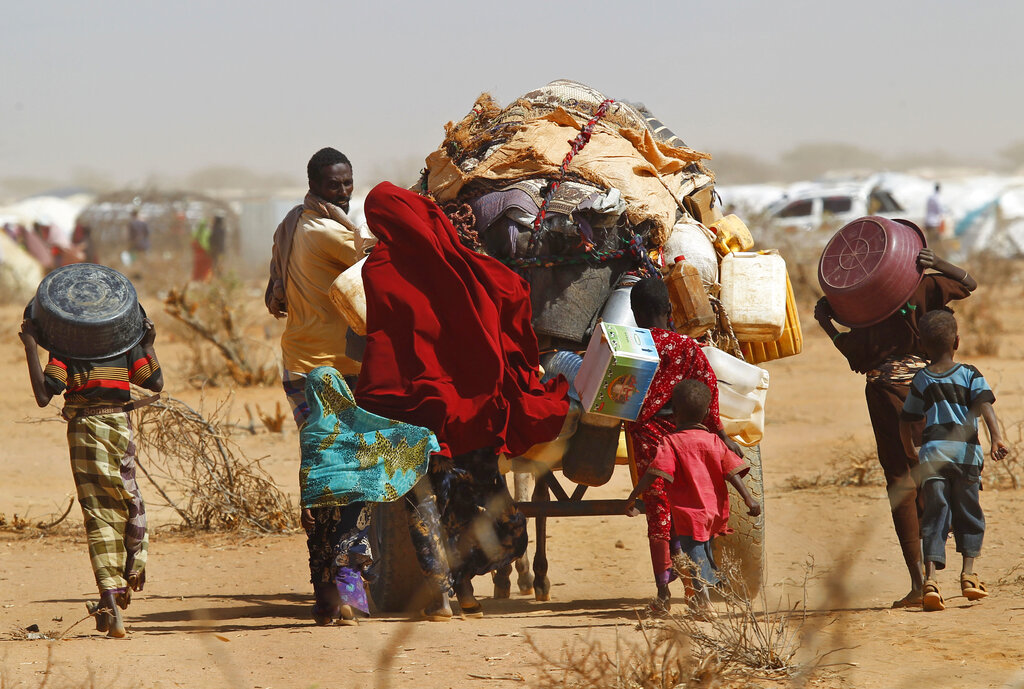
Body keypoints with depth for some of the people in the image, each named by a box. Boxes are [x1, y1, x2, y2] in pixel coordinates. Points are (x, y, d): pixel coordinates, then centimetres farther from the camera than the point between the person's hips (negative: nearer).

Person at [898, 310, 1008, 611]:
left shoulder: (920, 381, 11)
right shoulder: (970, 374, 6)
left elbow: (906, 422, 16)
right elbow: (984, 404, -10)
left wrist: (910, 451, 32)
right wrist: (996, 437, -21)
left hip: (932, 453, 1)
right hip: (966, 451, -1)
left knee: (935, 515, -2)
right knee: (968, 513, 14)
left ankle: (930, 578, -16)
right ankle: (968, 573, 11)